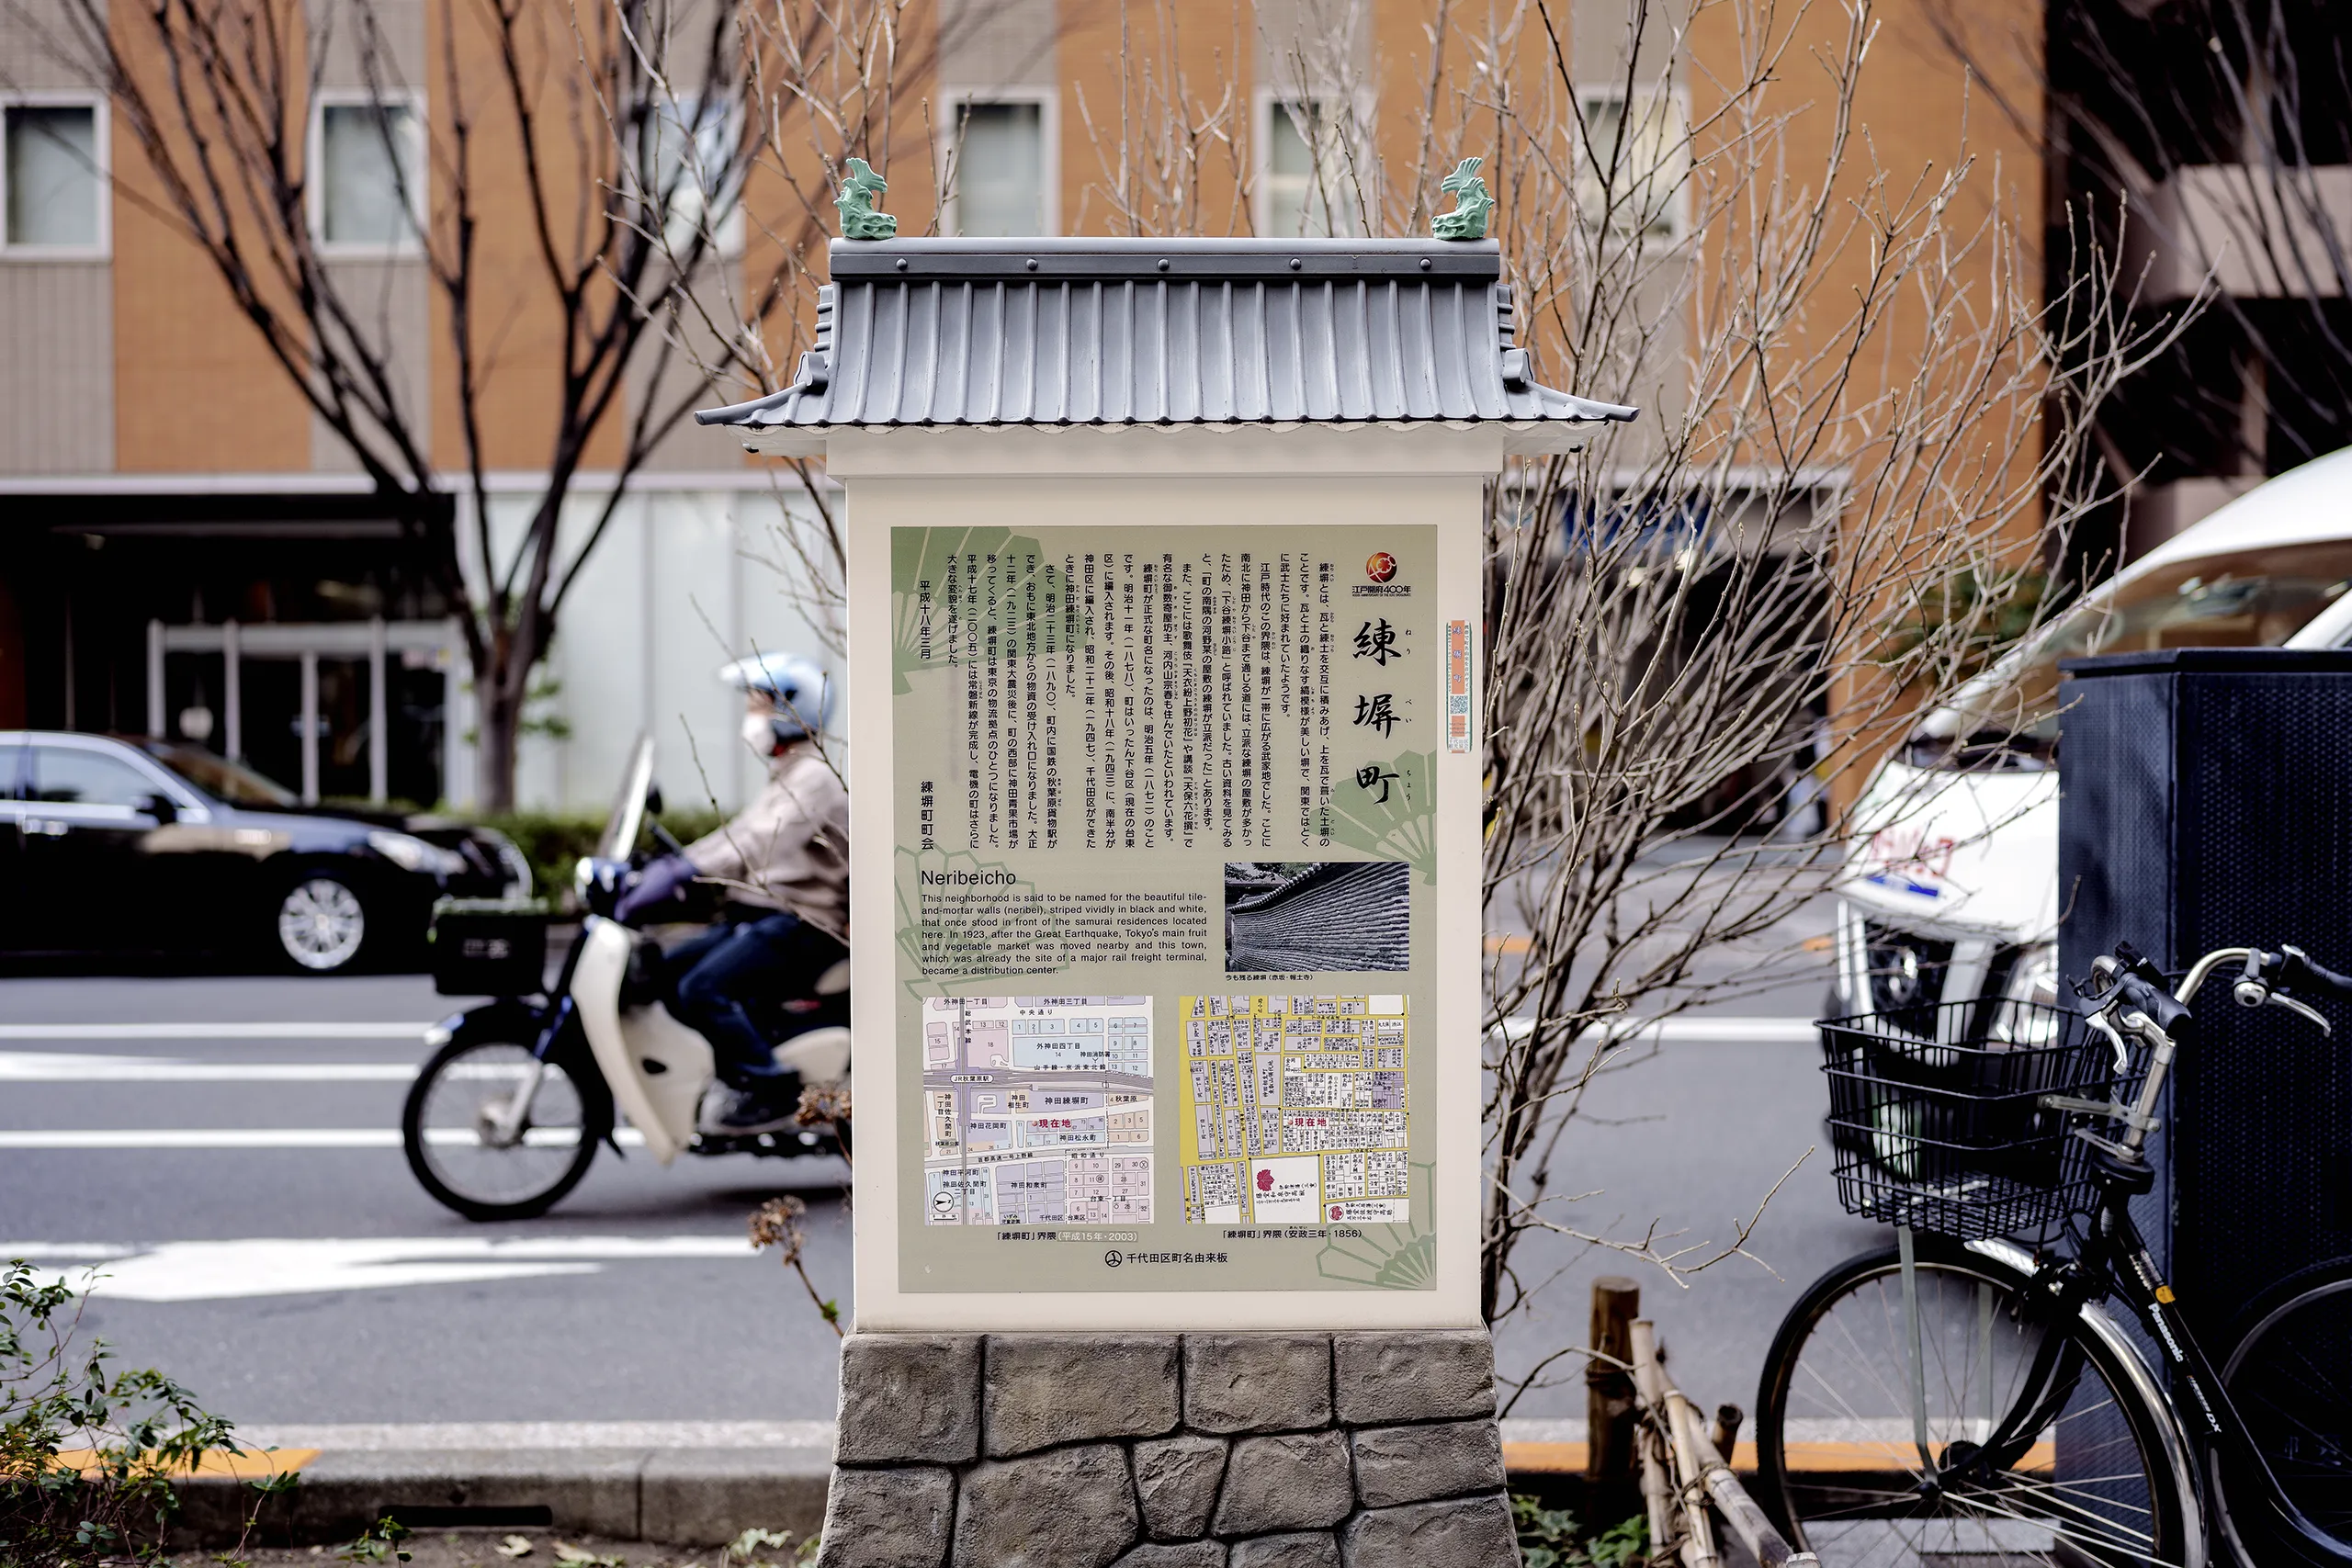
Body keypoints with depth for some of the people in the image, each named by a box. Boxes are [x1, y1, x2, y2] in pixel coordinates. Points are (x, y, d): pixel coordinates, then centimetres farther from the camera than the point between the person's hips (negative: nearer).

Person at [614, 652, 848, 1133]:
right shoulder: (786, 777, 23)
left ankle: (772, 1091, -22)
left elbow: (767, 840, -29)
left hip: (801, 926, -11)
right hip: (759, 917, 11)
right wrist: (666, 866, 14)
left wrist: (681, 871, -39)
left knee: (704, 989, -28)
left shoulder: (814, 776, -13)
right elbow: (741, 835, 26)